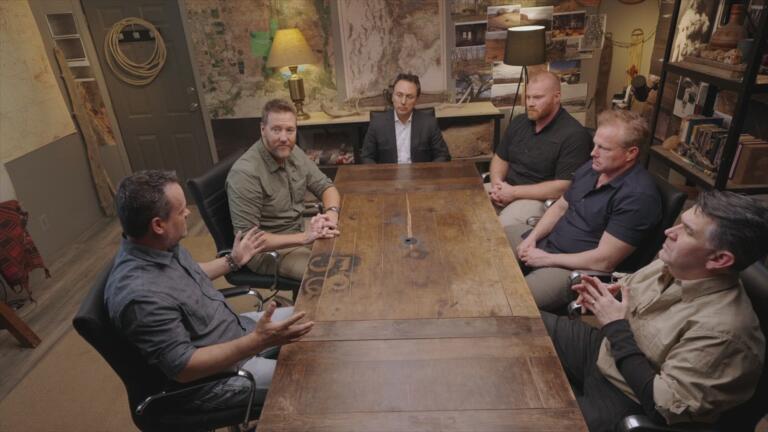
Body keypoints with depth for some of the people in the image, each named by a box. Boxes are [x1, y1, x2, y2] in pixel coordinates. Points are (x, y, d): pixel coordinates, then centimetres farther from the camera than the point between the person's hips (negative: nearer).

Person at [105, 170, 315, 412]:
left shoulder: (162, 246, -6)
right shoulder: (140, 295, -34)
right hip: (207, 377, -9)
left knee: (304, 317, 12)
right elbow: (183, 367, -30)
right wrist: (258, 341, -35)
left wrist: (234, 260, 19)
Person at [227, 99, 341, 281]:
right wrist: (303, 238, -31)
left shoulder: (293, 152, -2)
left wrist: (332, 212, -19)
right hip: (269, 249, -7)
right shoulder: (245, 173, -25)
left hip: (300, 233, 7)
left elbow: (325, 186, 5)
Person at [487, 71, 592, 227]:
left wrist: (514, 192, -20)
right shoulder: (519, 122, 9)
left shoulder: (574, 135, -15)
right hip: (506, 189, 7)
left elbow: (563, 187, -20)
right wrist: (497, 182, -7)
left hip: (540, 200, -7)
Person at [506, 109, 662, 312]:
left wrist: (547, 259, -17)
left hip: (575, 269, -8)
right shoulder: (591, 167, 3)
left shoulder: (638, 196, -23)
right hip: (545, 241, 9)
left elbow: (604, 261, -24)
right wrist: (532, 238, -2)